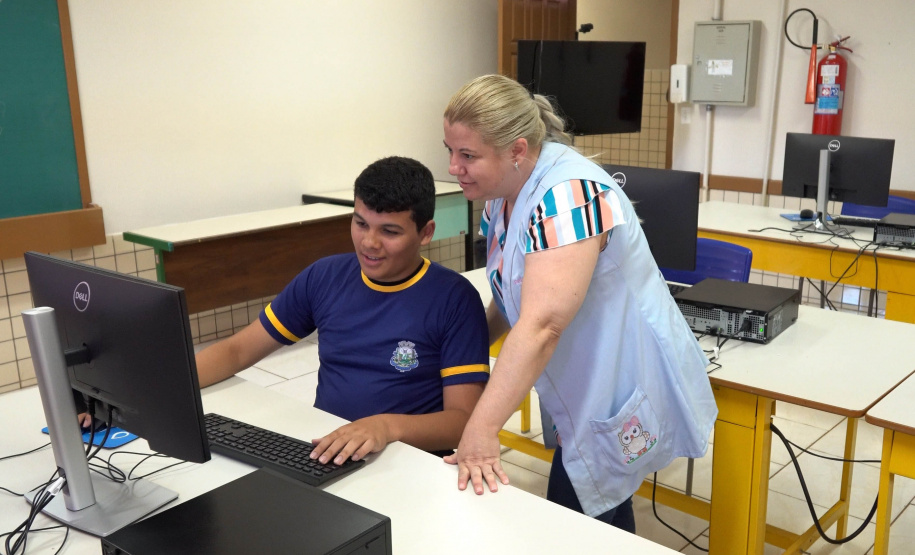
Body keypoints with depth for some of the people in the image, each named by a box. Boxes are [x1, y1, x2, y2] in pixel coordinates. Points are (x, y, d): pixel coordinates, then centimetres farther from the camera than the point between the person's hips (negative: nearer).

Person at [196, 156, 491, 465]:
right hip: (321, 451, 3)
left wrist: (389, 427, -32)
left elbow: (465, 420, -14)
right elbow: (239, 350, 10)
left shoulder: (454, 298, -9)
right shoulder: (324, 277, 4)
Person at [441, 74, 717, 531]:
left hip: (624, 395, -8)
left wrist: (480, 431, -39)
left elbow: (542, 325, -36)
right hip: (585, 392, 8)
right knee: (597, 519, 19)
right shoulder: (503, 193, 1)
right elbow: (511, 300, 9)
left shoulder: (567, 195, -28)